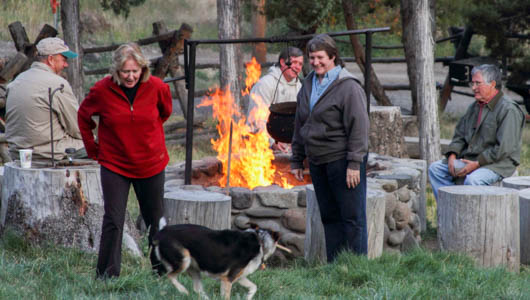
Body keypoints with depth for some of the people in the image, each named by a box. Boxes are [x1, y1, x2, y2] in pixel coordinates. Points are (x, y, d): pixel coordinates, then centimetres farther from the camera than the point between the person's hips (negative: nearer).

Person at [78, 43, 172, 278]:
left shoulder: (156, 87, -9)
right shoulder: (102, 90, -13)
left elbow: (165, 111, 15)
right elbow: (83, 117, 7)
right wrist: (92, 147, 6)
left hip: (151, 164, 2)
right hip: (114, 166, -2)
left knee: (155, 221, 11)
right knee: (113, 221, -8)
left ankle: (163, 271, 26)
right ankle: (106, 276, -2)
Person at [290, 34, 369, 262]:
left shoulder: (348, 87, -10)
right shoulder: (308, 85, 13)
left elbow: (358, 127, -15)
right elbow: (300, 126, 20)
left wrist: (354, 164, -19)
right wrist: (297, 160, 17)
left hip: (342, 160, -8)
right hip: (317, 162, 8)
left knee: (352, 216, -4)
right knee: (329, 216, 12)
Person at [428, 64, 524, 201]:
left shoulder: (509, 110, -12)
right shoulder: (474, 107, 16)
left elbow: (503, 148, -20)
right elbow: (459, 136, 20)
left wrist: (477, 164, -21)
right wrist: (452, 155, -1)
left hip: (498, 164, -9)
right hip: (470, 159, 9)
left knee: (472, 179, -37)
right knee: (435, 168, -3)